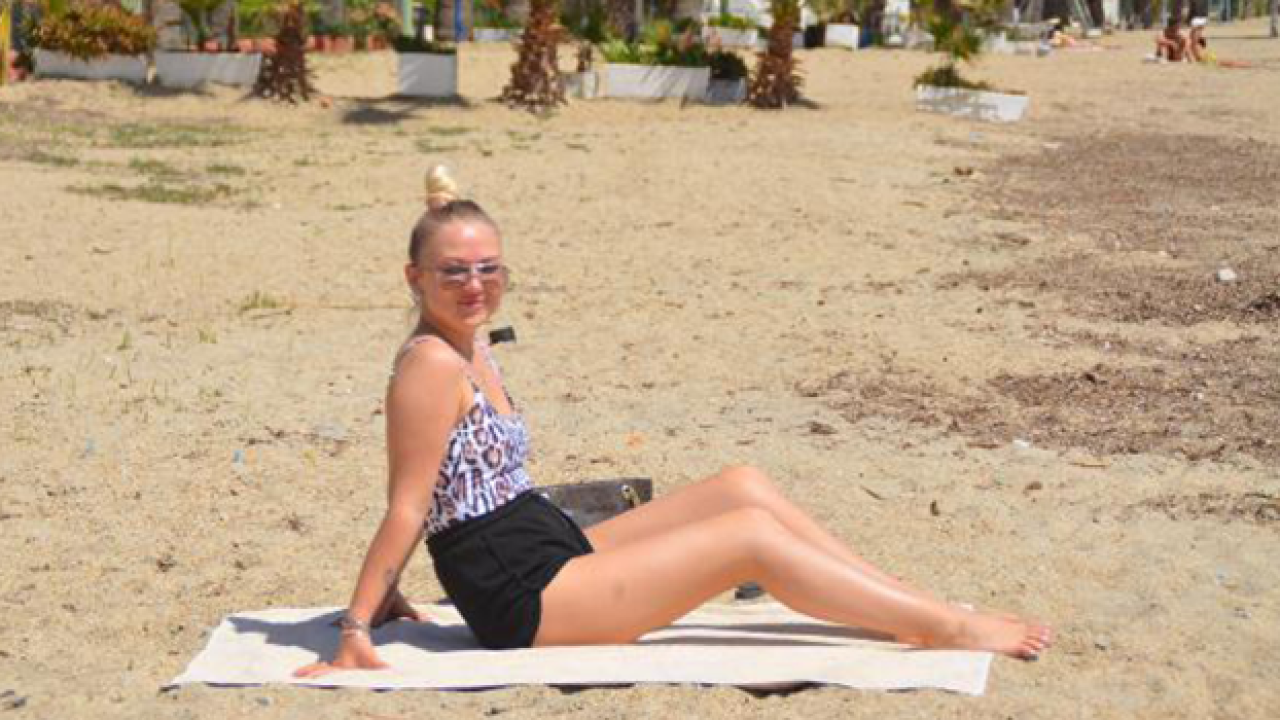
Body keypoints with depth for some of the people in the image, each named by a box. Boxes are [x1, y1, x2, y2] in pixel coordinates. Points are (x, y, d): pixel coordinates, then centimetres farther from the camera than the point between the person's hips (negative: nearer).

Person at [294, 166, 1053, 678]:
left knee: (744, 486, 3)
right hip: (524, 605, -9)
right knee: (750, 536, -11)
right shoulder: (431, 364, -16)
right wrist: (356, 631, -17)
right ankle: (945, 627, -3)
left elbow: (416, 505, 15)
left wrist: (387, 592, 17)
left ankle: (922, 605, 7)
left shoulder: (473, 352, 12)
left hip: (557, 557, 9)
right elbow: (407, 507, -16)